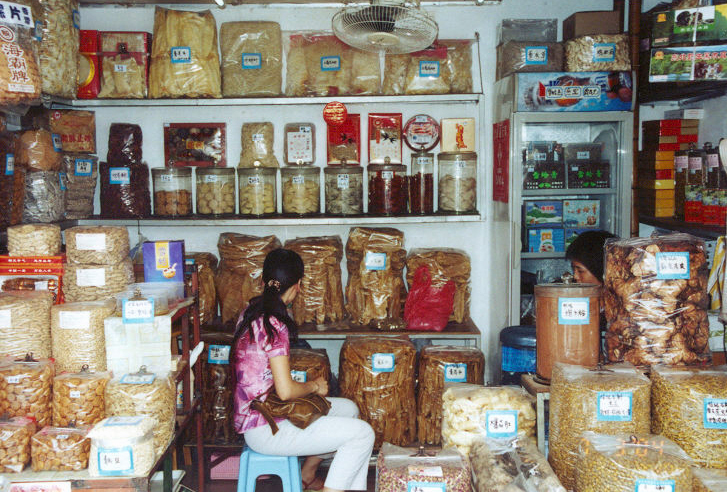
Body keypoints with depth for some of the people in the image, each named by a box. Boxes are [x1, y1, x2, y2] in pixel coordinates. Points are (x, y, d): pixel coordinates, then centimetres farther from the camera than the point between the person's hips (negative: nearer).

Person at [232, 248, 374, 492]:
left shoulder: (250, 313, 6)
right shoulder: (273, 325, -23)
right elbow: (285, 391, -26)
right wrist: (314, 386, -7)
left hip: (252, 415, 10)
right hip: (265, 430, -10)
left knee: (348, 408, 20)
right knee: (362, 433, -9)